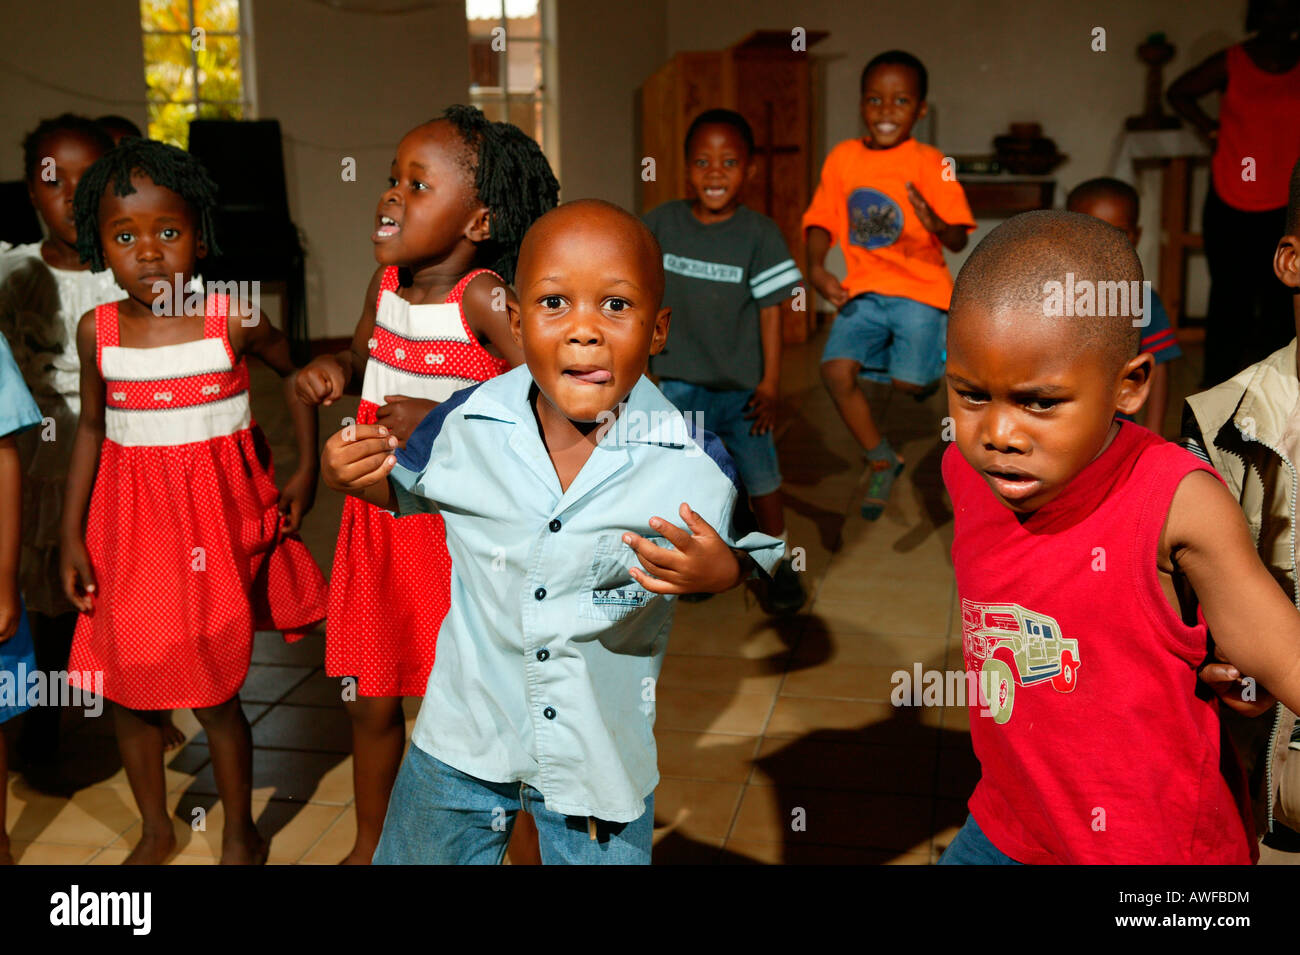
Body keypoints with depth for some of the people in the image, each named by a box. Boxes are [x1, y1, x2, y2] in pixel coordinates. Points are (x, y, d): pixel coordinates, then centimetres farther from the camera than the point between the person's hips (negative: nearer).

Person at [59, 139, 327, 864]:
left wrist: (307, 469, 3)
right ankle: (156, 830, 36)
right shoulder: (97, 331, -2)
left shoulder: (234, 320, -10)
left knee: (216, 694, 4)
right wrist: (73, 535, 6)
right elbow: (92, 429, 8)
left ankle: (241, 833, 29)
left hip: (216, 514, -3)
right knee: (128, 690, 11)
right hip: (129, 519, 3)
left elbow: (297, 373, 7)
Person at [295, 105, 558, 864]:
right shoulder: (387, 282, 3)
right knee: (373, 702, 19)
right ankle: (370, 845, 42)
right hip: (380, 517, 7)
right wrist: (335, 368, 2)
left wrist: (441, 420, -27)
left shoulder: (485, 297, -18)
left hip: (460, 525, -6)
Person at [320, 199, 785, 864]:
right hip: (463, 736, 2)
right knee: (413, 855, 24)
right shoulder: (463, 424, -15)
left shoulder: (703, 460, -21)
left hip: (607, 753, -2)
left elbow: (766, 557, -4)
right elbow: (405, 489, 7)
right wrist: (348, 476, -14)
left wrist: (723, 572, -26)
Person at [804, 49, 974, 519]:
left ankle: (934, 368, 28)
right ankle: (881, 459, 9)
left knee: (908, 382, -13)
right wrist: (816, 268, -8)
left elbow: (959, 240, -14)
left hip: (919, 289, -3)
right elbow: (822, 219, 9)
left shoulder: (928, 163, -10)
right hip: (864, 288, 3)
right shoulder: (842, 157, 2)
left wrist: (936, 224, -37)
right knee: (836, 370, -13)